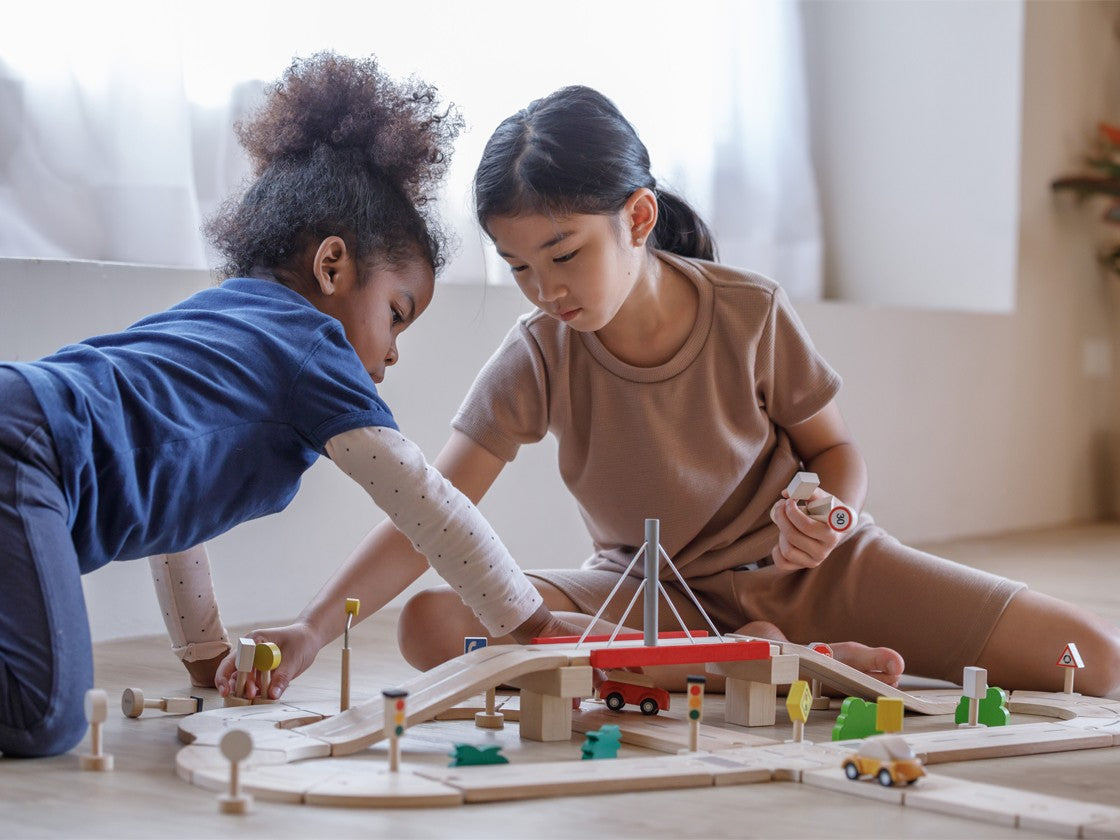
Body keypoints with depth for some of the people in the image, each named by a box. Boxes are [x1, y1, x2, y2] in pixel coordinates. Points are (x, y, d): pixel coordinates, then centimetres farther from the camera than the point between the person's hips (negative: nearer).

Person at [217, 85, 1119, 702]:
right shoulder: (537, 358, -15)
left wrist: (829, 517, -25)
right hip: (645, 590, 1)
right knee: (431, 626, -29)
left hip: (796, 570, -1)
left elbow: (834, 447, -1)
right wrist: (313, 627, -34)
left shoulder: (750, 314, -15)